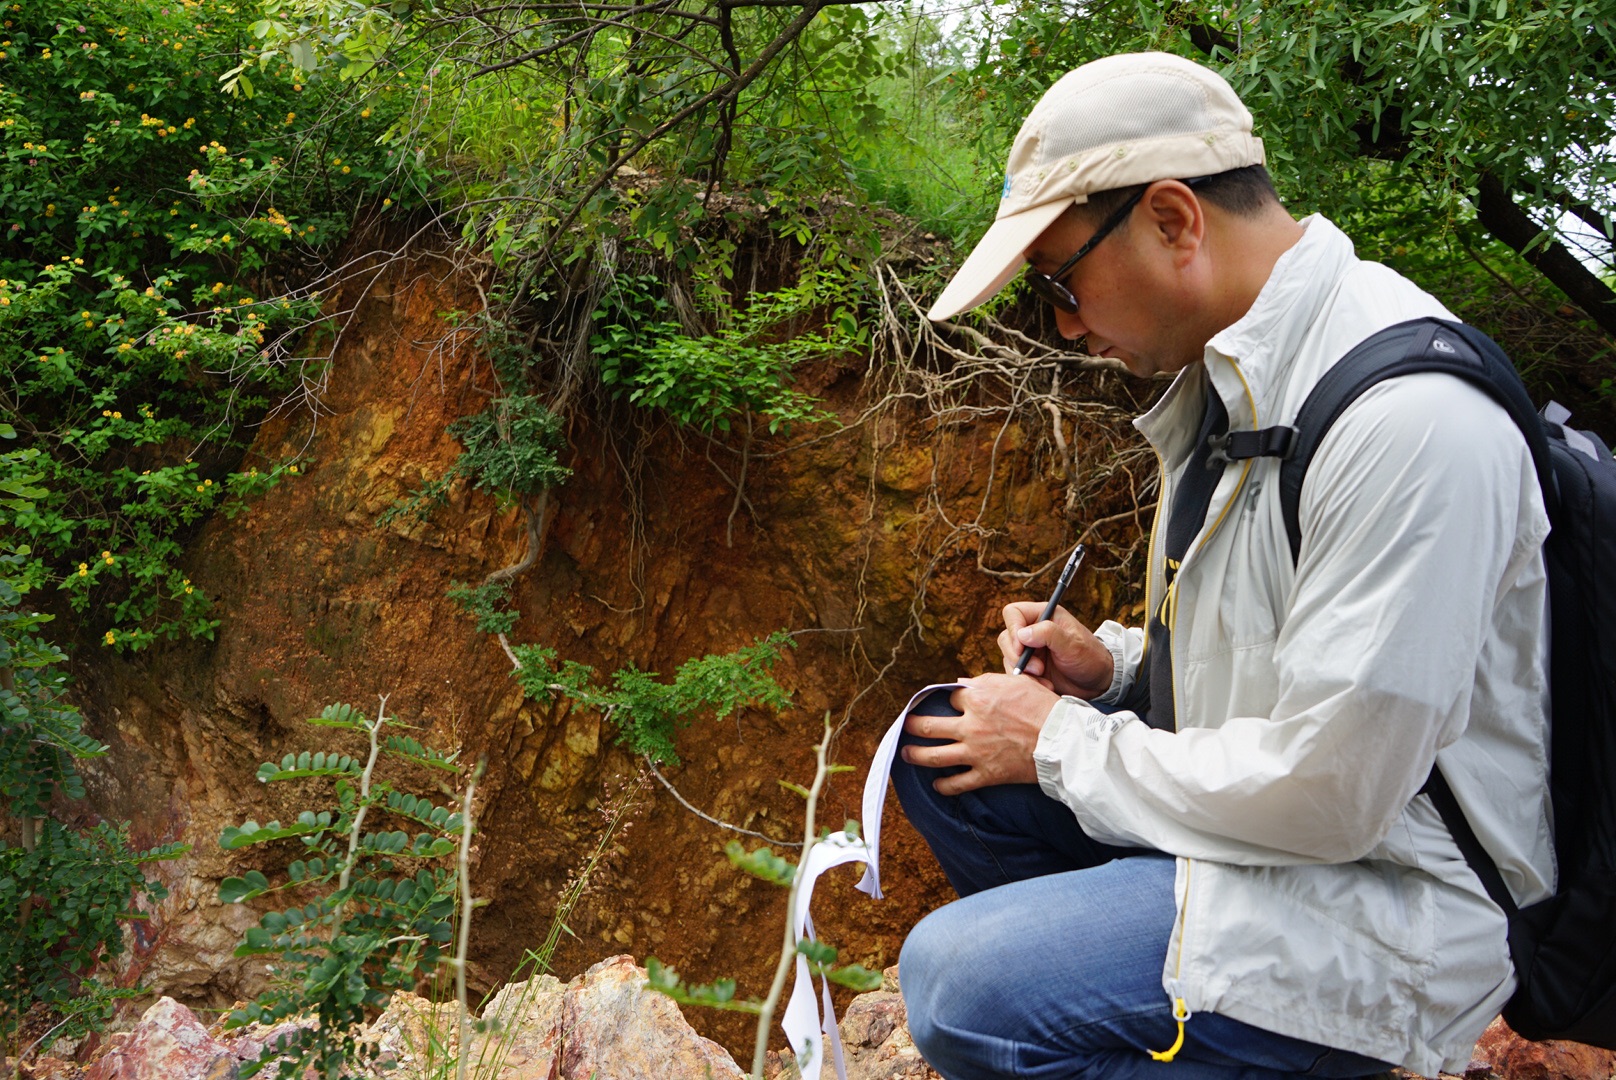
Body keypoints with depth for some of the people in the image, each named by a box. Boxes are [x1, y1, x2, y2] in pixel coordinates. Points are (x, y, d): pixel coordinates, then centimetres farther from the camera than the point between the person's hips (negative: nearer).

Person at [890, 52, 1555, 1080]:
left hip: (1381, 891, -9)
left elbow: (1328, 791, -26)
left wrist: (1061, 745, -14)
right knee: (939, 751, 7)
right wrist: (1116, 664, 1)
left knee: (959, 984, -25)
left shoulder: (1409, 419, -27)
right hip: (1246, 791, 10)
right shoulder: (1232, 368, 5)